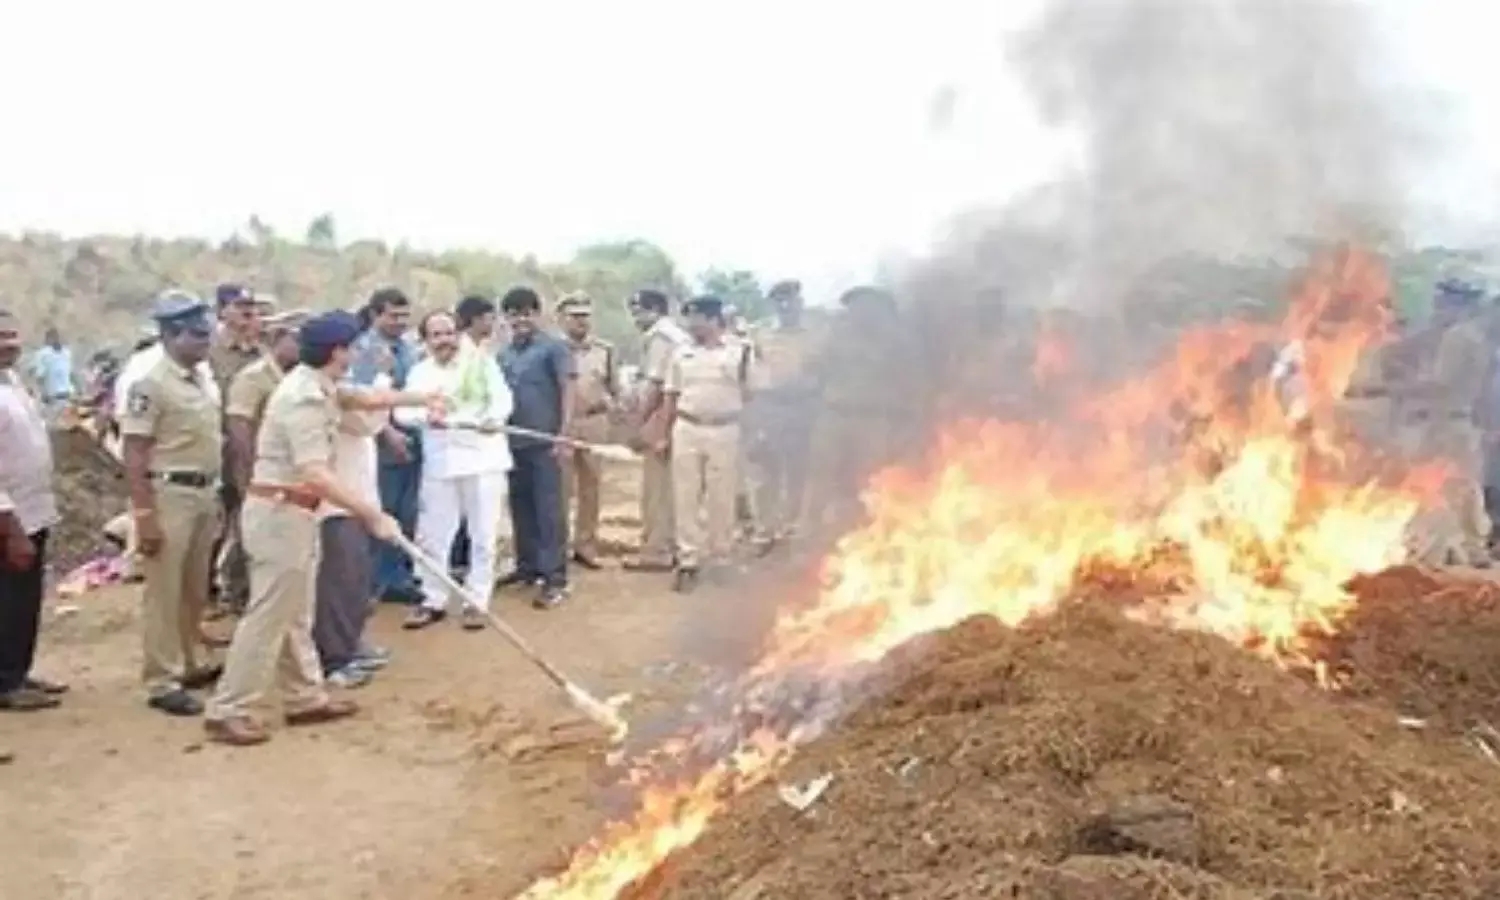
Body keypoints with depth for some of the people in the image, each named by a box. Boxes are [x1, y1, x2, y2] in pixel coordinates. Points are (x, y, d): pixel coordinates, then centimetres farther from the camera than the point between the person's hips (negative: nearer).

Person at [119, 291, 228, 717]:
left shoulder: (204, 381, 10)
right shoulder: (150, 385, -15)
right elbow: (133, 455, -17)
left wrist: (217, 495, 17)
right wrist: (145, 515, -20)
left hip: (205, 494, 8)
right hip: (169, 495, -8)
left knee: (195, 590, 17)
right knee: (164, 593, -1)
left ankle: (188, 665, 30)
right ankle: (162, 682, 7)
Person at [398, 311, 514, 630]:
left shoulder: (481, 361, 3)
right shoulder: (420, 372, 9)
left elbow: (502, 398, -7)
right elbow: (403, 411, -3)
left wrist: (494, 418, -29)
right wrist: (425, 416, -25)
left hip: (482, 457, -2)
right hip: (440, 462, 2)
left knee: (482, 536, 3)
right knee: (432, 535, 5)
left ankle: (476, 601, 14)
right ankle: (433, 600, 20)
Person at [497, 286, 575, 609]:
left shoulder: (553, 348, -4)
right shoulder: (503, 354, 12)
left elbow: (567, 391, -9)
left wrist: (563, 436, -16)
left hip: (544, 442, -6)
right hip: (514, 442, 6)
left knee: (548, 510, -4)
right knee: (521, 508, 13)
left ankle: (555, 577, -2)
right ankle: (527, 566, 25)